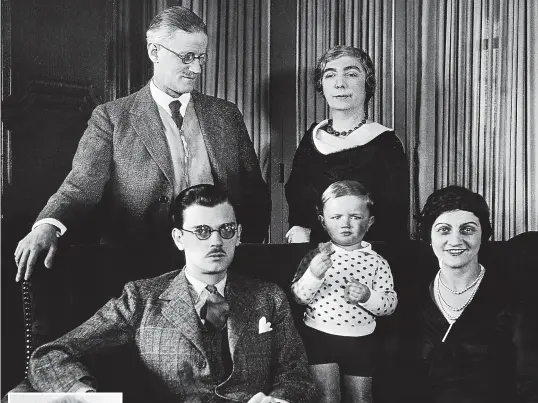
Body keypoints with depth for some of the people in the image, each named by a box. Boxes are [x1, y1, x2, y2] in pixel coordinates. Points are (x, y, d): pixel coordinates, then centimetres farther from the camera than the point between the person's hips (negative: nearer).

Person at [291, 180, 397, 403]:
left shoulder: (376, 262, -2)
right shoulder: (317, 256, -3)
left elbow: (390, 303, -4)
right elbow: (299, 297, -6)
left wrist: (367, 296, -24)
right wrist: (313, 274, -25)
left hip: (360, 341, 2)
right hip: (320, 336, -1)